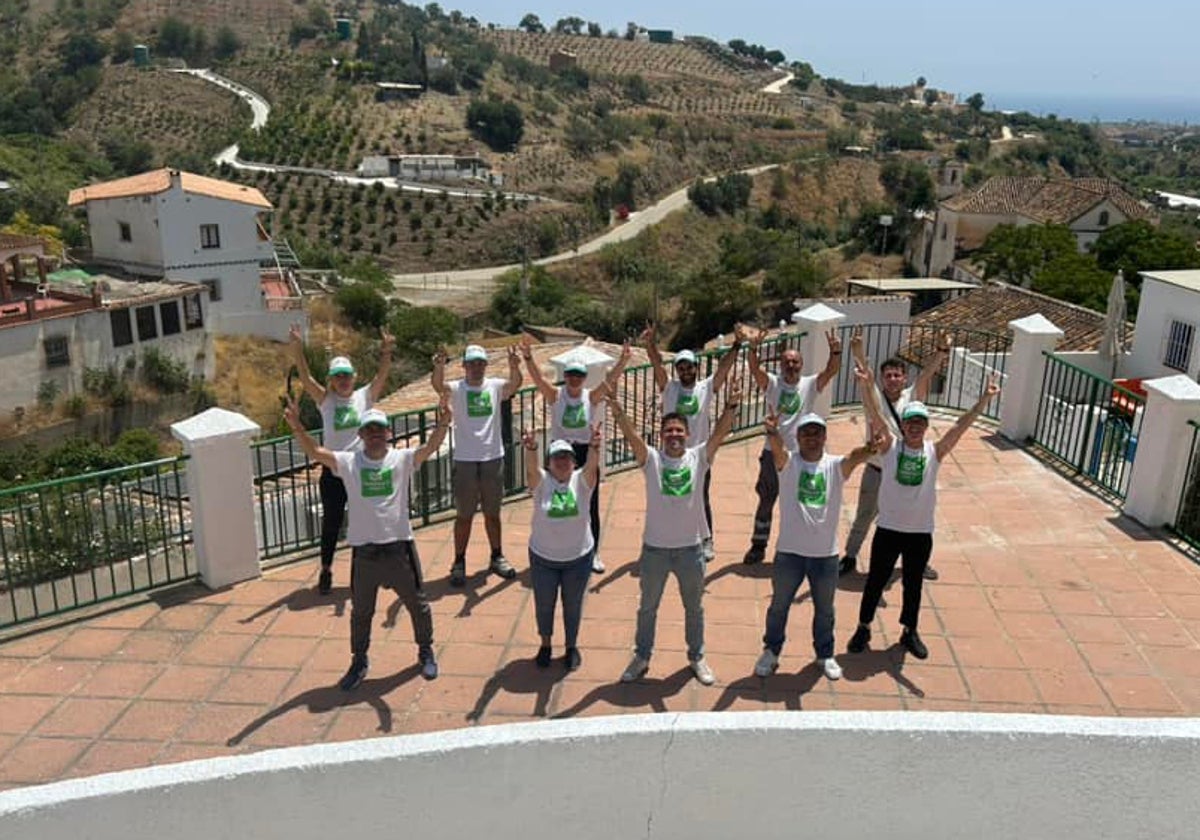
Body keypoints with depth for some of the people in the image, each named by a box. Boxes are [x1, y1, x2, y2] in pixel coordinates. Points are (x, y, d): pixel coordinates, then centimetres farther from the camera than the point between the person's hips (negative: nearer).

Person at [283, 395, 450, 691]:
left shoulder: (403, 459, -5)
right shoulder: (348, 462, -2)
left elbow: (431, 446, -21)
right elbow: (315, 452, -13)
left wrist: (442, 424, -40)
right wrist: (297, 427, -30)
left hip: (399, 546, -1)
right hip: (363, 551, 1)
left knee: (417, 603, 15)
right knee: (360, 610, 16)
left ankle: (426, 651, 37)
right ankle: (359, 660, 36)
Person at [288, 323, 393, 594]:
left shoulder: (365, 396, 1)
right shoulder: (325, 400, 1)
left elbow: (382, 376, -14)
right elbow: (306, 379, -13)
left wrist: (386, 353, -32)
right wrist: (298, 352, -30)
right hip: (333, 472, 0)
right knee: (331, 523, 9)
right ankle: (326, 570, 26)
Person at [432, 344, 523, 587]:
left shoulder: (495, 386, 0)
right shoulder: (457, 389, -5)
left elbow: (515, 384, -21)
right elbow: (438, 385, -26)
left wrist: (514, 366, -44)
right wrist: (439, 367, -49)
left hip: (493, 458, 2)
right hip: (465, 460, -2)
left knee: (492, 513, 15)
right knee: (464, 515, 7)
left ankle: (497, 557, 29)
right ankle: (459, 563, 18)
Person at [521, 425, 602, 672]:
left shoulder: (582, 480, -11)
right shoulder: (541, 481, -13)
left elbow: (592, 464, -31)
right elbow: (531, 468, -34)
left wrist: (594, 446, -54)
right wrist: (531, 450, -57)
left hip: (579, 557, 0)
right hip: (543, 557, 0)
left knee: (573, 605, 16)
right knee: (544, 604, 16)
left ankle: (572, 646, 37)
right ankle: (545, 645, 40)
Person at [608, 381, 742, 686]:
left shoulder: (699, 457, -5)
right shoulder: (651, 459, -8)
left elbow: (720, 432, -18)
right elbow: (631, 435, -23)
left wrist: (732, 406, -35)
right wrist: (617, 410, -41)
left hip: (690, 547, 1)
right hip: (654, 548, 0)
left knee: (694, 607, 18)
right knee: (648, 606, 16)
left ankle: (697, 657, 37)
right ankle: (642, 657, 34)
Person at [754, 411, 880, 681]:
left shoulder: (836, 466, -4)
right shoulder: (787, 462, -7)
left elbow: (854, 457, -26)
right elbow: (777, 446, -30)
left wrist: (868, 449, -50)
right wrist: (772, 433, -54)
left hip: (826, 553, 1)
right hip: (789, 551, -1)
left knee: (824, 609, 18)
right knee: (779, 605, 15)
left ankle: (825, 655, 38)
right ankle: (771, 651, 35)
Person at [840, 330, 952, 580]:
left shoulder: (911, 397, -4)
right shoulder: (874, 398, -9)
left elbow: (926, 375, -18)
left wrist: (942, 351, -34)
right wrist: (858, 353, -44)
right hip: (876, 472, -2)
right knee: (864, 518, 12)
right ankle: (850, 556, 31)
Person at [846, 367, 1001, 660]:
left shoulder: (935, 452, -4)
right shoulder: (890, 447, -8)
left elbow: (962, 425, -13)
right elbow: (876, 416, -20)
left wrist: (984, 399, -23)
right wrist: (867, 385, -34)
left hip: (921, 533, 2)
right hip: (888, 529, -1)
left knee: (913, 584, 16)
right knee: (875, 581, 11)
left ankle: (909, 631, 34)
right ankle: (864, 627, 28)